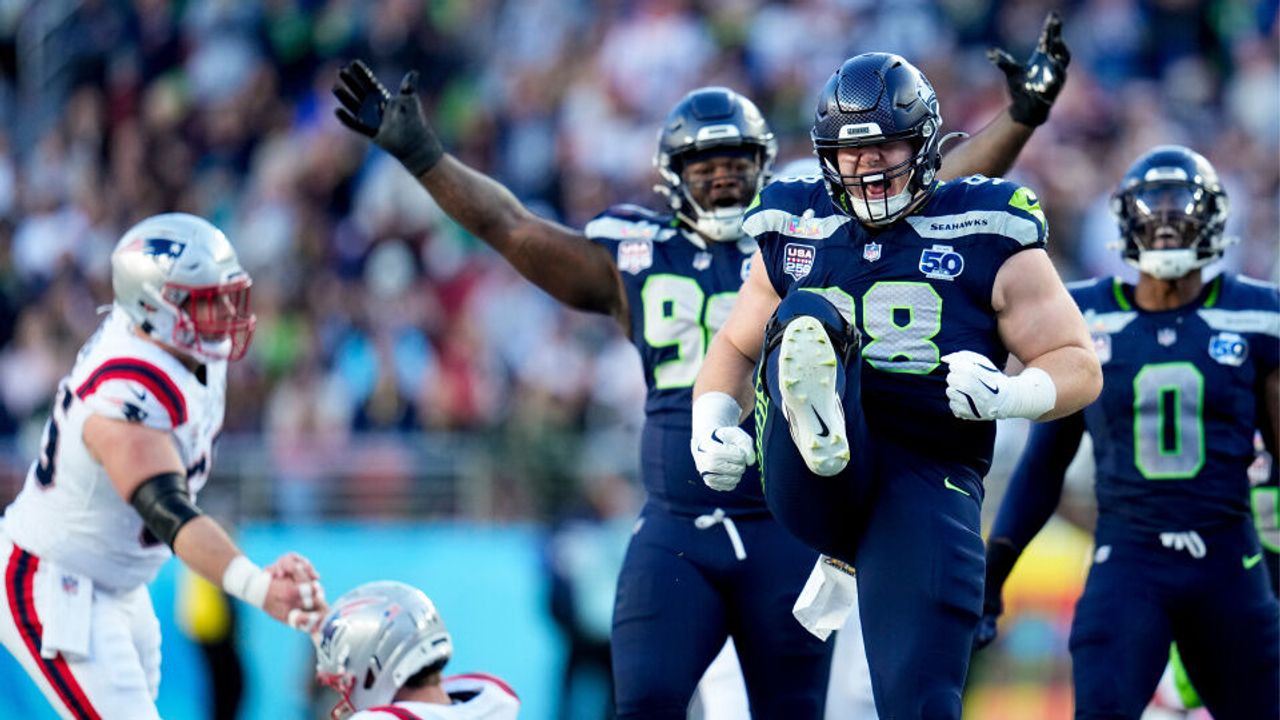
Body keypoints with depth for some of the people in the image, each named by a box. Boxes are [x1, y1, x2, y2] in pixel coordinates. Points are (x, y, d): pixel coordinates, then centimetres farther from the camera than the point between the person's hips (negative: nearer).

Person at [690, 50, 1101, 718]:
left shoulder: (986, 237, 5)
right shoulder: (796, 230, 15)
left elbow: (1079, 367, 5)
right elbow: (735, 347, 28)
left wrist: (1008, 393, -17)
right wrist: (711, 429, 7)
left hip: (927, 478, -2)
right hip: (812, 484, 2)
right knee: (808, 314, -25)